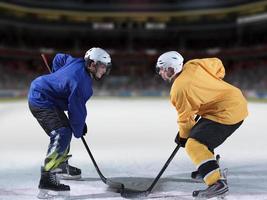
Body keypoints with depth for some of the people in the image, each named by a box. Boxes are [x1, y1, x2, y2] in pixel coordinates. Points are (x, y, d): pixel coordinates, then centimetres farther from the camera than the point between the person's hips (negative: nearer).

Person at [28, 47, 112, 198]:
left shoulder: (78, 63, -1)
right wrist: (79, 130, -5)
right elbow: (77, 109, -20)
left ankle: (61, 166, 36)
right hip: (41, 102, -11)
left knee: (66, 129, 19)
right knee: (62, 134, -22)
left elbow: (59, 58, 19)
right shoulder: (80, 81, -27)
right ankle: (47, 179, -24)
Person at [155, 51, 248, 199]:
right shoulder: (193, 65, 4)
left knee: (194, 145, -16)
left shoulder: (178, 89, -17)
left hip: (227, 112, -10)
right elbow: (217, 64, 16)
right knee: (199, 134, 24)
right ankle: (210, 170, 39)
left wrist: (183, 137, 9)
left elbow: (185, 117, -8)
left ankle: (218, 183, -22)